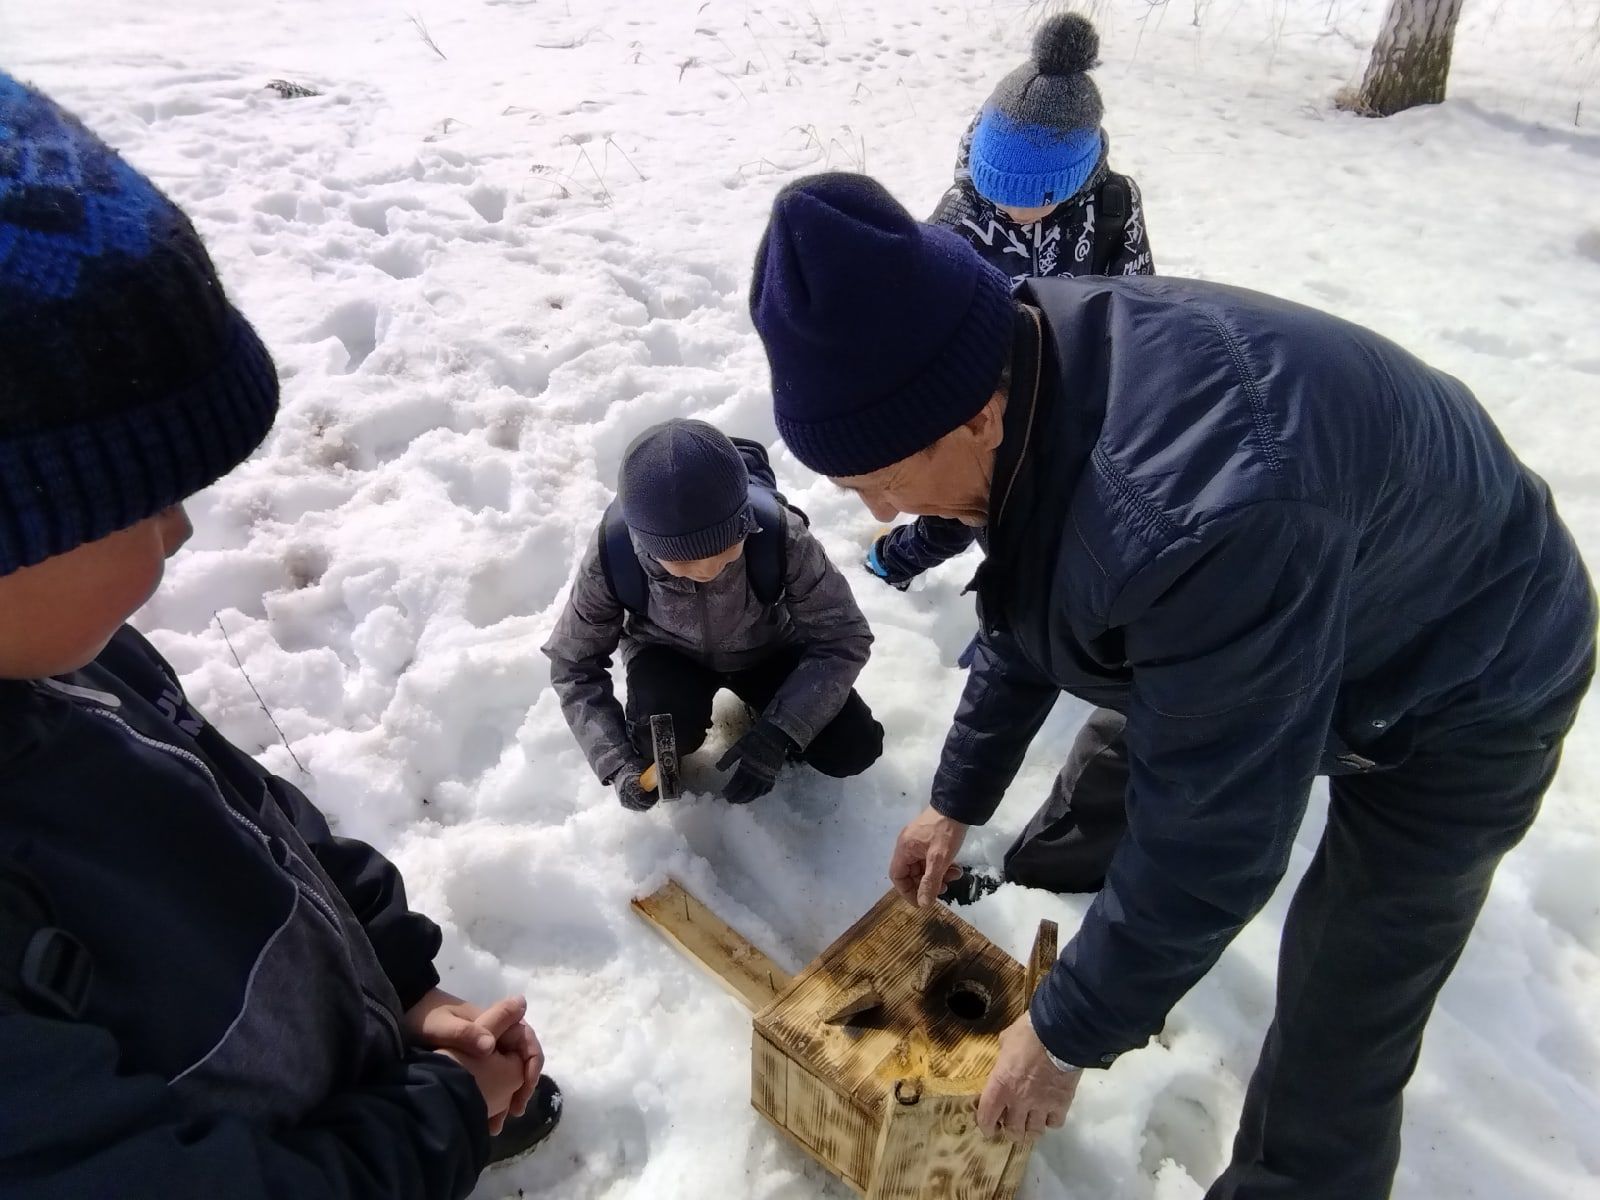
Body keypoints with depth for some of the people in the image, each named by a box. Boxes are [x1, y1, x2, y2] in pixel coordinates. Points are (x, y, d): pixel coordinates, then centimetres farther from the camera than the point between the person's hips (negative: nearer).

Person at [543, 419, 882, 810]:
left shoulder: (780, 537, -37)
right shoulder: (611, 556, -33)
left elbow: (844, 638, -26)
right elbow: (574, 665, -18)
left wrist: (778, 733, -36)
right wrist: (617, 764, -29)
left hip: (768, 649, 1)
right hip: (668, 654, 0)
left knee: (853, 750, -14)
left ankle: (764, 708, 15)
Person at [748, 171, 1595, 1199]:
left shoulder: (1207, 518, -45)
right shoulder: (1029, 374, -16)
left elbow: (1209, 842, -32)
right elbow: (1029, 614, 0)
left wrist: (1069, 1035, -15)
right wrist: (958, 804, 11)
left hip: (1466, 686, -7)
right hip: (1299, 623, 7)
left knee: (1336, 1034, -2)